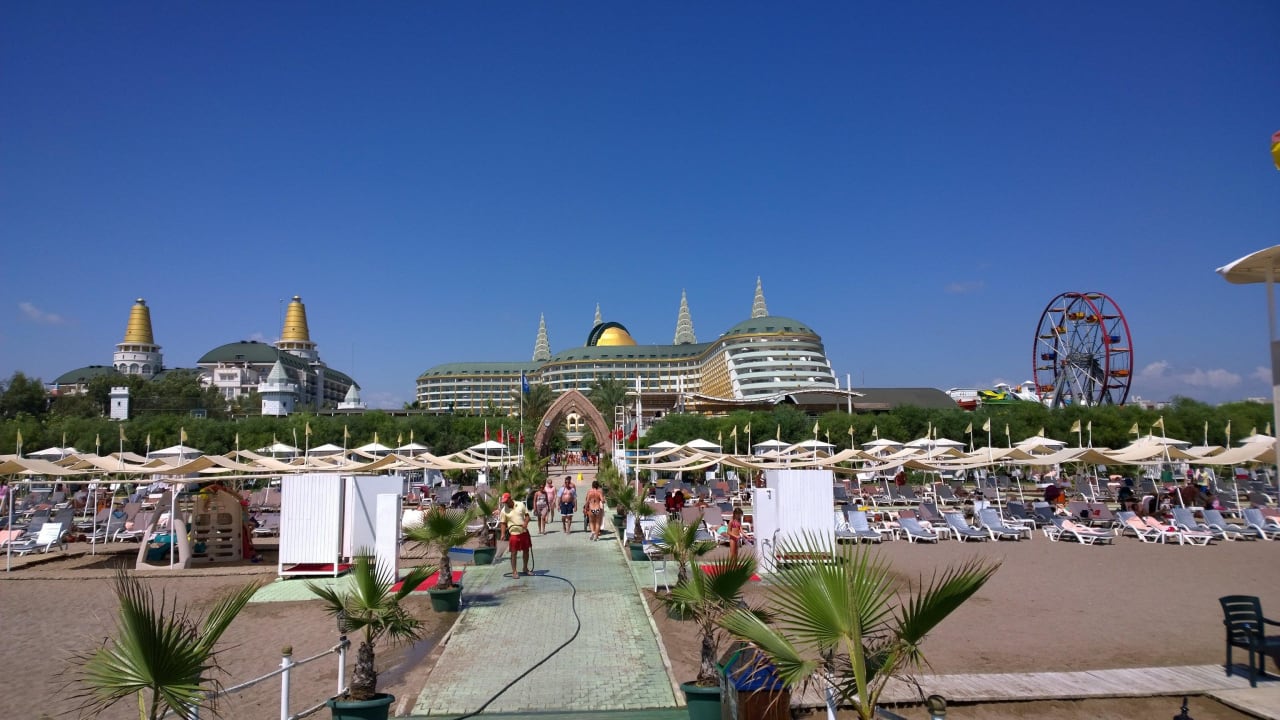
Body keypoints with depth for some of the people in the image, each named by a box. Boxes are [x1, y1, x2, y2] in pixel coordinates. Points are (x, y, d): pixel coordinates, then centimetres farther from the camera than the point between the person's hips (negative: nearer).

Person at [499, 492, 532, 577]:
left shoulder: (521, 505, 0)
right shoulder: (504, 511, -3)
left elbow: (527, 515, 4)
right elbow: (503, 523, -2)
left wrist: (525, 523, -15)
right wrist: (503, 534, -14)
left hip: (524, 532, 3)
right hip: (513, 534, -2)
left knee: (526, 550, 12)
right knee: (513, 553, -2)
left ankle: (525, 568, 29)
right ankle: (514, 571, 7)